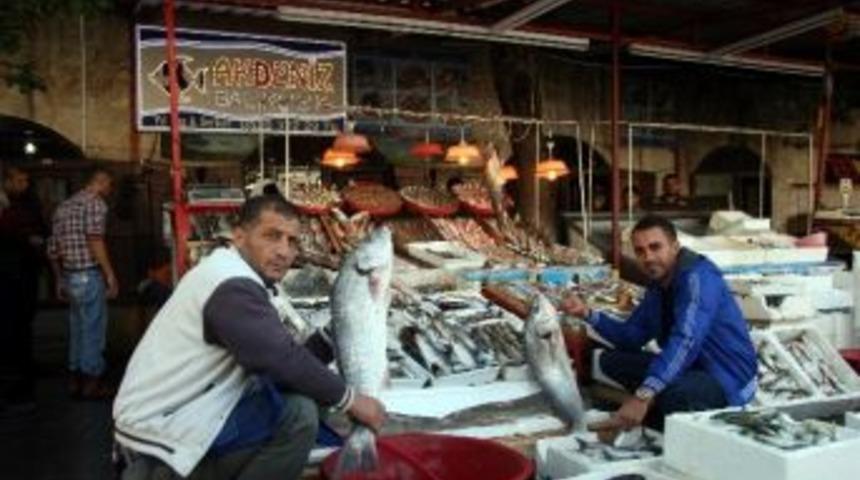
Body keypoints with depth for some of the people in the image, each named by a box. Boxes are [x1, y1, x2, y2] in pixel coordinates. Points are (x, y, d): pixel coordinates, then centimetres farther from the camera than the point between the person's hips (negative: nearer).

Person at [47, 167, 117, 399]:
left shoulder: (64, 206, 18)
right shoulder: (95, 203, -7)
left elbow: (53, 250, 18)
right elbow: (95, 240, -21)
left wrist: (60, 281, 24)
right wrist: (110, 274, -18)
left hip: (69, 276, 8)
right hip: (90, 275, -8)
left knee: (77, 329, 15)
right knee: (93, 329, 0)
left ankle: (75, 380, 22)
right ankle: (92, 382, 5)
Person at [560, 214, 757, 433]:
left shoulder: (697, 275, -22)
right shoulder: (658, 287, 7)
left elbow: (685, 341, -36)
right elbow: (630, 336, 11)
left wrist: (643, 396, -44)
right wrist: (588, 314, -5)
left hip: (729, 376, -8)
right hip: (689, 368, 8)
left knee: (673, 396, -38)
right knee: (611, 360, 2)